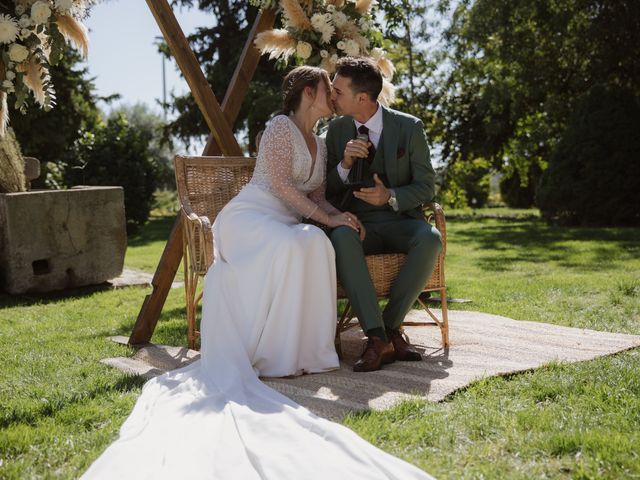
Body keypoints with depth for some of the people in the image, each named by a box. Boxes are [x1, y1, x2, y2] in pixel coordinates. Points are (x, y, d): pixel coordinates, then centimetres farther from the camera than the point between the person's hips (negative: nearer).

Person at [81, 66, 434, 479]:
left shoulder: (321, 146, 22)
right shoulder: (281, 126, -3)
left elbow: (317, 198, 17)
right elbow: (280, 184, -13)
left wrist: (339, 216, -4)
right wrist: (326, 218, -16)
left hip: (286, 228, 7)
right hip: (250, 216, -7)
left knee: (316, 245, -28)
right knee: (294, 247, -37)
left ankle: (301, 348, -28)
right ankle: (277, 352, -31)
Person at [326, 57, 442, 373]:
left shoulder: (409, 127, -2)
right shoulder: (337, 130, 6)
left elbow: (425, 188, 0)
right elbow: (327, 192, 7)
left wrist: (391, 196, -20)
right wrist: (345, 164, -14)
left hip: (400, 220, 0)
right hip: (357, 222, 1)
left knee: (430, 239, -34)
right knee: (340, 238, -35)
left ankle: (390, 325, -19)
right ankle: (378, 338, -37)